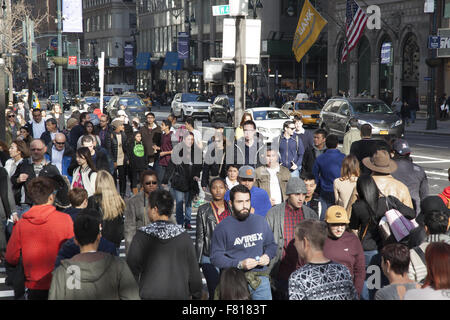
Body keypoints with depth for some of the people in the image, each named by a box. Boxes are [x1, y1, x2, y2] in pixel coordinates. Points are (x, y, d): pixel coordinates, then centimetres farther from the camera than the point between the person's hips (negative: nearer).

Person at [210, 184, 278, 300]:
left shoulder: (261, 221, 11)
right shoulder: (222, 228, -4)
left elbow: (271, 245, 21)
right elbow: (216, 257, -8)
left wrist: (267, 256, -2)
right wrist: (239, 265, -20)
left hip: (261, 277, 3)